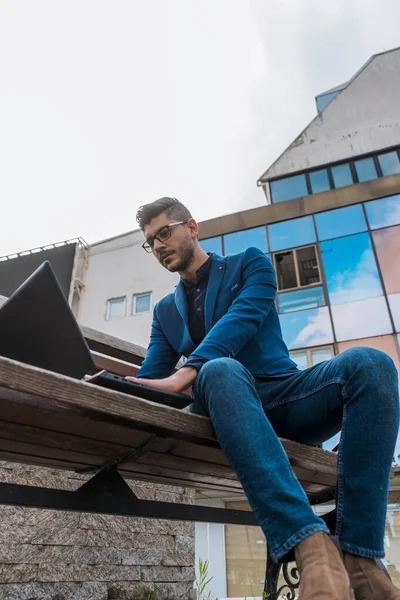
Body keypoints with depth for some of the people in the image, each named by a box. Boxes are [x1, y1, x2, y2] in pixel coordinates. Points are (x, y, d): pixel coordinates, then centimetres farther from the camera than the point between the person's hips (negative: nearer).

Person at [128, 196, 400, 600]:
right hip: (225, 402, 1)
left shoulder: (249, 263, 11)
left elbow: (243, 316, -11)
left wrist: (185, 374, -27)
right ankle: (311, 546, -44)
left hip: (286, 395, 0)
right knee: (221, 370, -35)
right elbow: (150, 380, 11)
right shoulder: (165, 311, 21)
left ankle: (359, 557, -31)